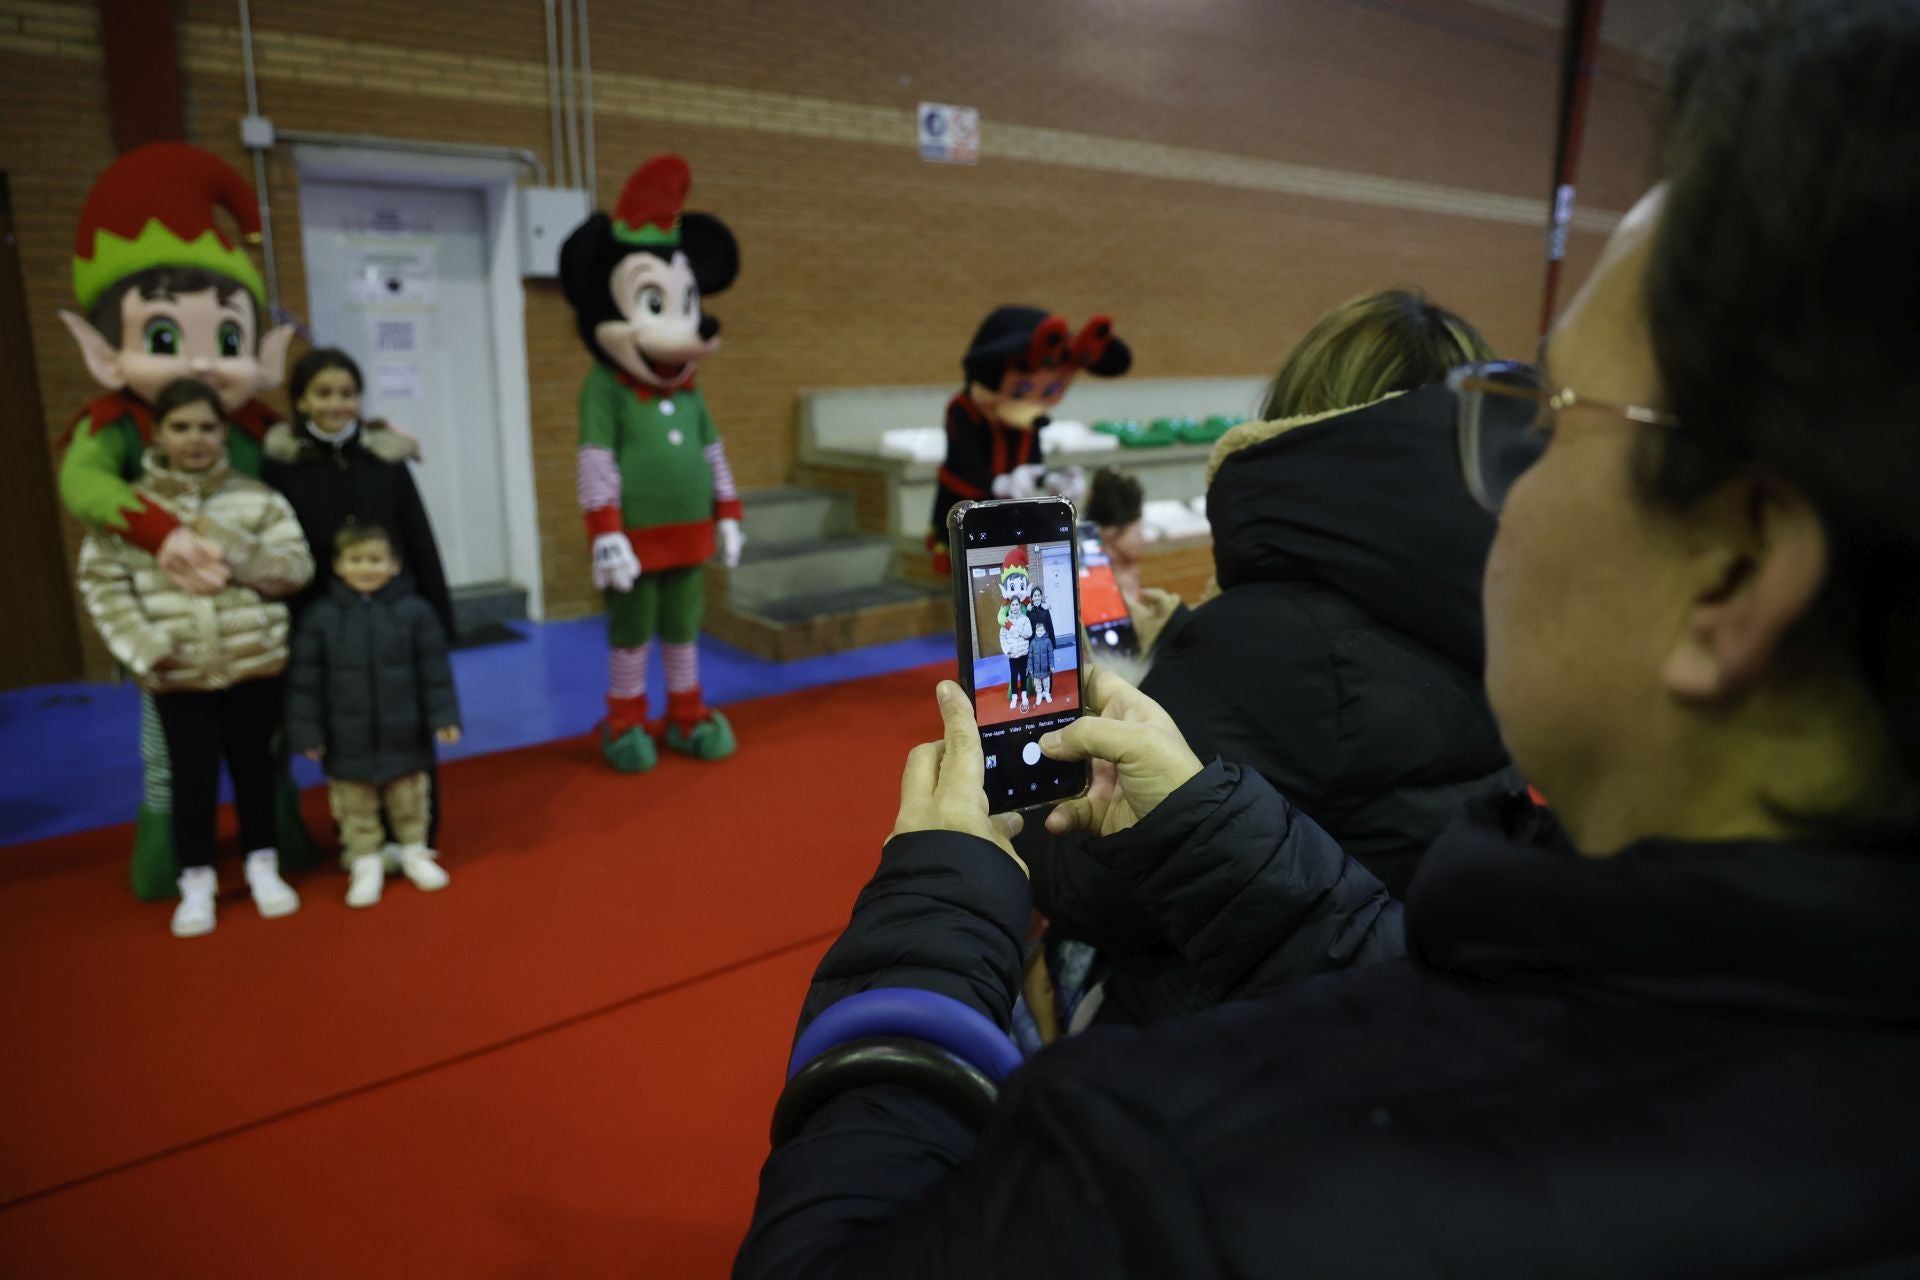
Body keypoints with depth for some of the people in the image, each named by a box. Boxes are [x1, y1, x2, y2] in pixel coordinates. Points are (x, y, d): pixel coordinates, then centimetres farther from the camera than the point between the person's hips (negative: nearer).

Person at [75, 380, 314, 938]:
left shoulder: (257, 499, -1)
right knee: (193, 778, 6)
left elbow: (296, 569, -5)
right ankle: (197, 882, 23)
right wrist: (144, 647, -12)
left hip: (255, 665, 1)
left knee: (255, 768, 13)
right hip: (177, 676, -1)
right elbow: (100, 582, -2)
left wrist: (232, 547, -19)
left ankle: (263, 866, 31)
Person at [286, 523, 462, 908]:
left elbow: (435, 671, -3)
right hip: (348, 742, 0)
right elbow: (305, 680, -3)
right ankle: (366, 864, 27)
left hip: (404, 736, 0)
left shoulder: (413, 611, -7)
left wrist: (444, 717, -5)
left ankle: (415, 853, 34)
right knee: (356, 808, 12)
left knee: (409, 800, 15)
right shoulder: (320, 616, -6)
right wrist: (307, 732, -4)